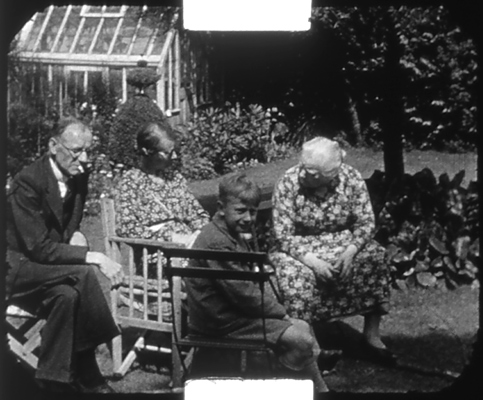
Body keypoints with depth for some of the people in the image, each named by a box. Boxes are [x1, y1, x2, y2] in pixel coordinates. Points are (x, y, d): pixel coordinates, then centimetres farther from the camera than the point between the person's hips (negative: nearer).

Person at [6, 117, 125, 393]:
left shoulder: (78, 177, 2)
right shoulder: (28, 182, -20)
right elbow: (39, 248, -24)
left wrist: (76, 236, -7)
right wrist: (94, 258, -29)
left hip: (45, 271, 6)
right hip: (15, 268, -6)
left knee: (68, 295, -28)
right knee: (84, 274, -29)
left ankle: (55, 378, -16)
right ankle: (88, 377, -22)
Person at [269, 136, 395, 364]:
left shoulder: (351, 178, -11)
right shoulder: (287, 184, -18)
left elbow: (366, 223, -8)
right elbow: (283, 236, -17)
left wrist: (350, 251, -26)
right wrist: (312, 260, -30)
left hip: (344, 242, 2)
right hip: (299, 247, -2)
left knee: (374, 259, -25)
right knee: (295, 276, -34)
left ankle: (372, 336, -12)